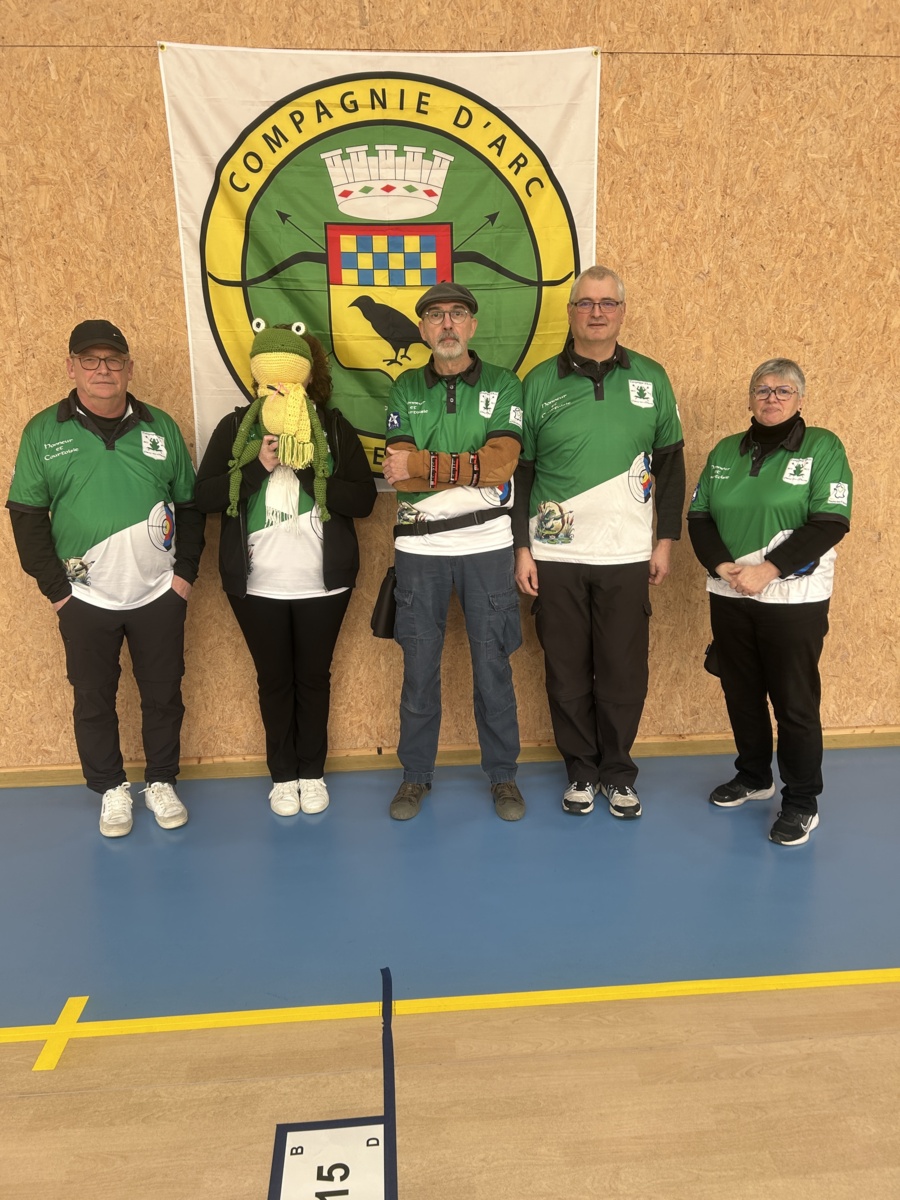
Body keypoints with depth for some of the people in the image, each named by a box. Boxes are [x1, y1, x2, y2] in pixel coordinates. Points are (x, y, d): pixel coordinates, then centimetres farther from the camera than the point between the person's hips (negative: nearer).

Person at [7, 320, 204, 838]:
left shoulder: (160, 426, 3)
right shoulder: (44, 431, -1)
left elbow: (190, 504, 7)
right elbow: (27, 516, -1)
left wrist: (186, 572, 0)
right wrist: (56, 588, -6)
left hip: (159, 594, 1)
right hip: (85, 599, -1)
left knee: (164, 694, 10)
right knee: (94, 700, 10)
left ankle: (162, 782, 30)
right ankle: (112, 789, 29)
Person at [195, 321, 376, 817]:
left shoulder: (334, 427, -1)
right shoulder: (234, 427, 2)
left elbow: (362, 500, -8)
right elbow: (204, 497, -6)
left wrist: (305, 468, -19)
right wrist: (260, 466, -17)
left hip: (322, 582, 0)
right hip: (256, 583, 1)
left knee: (313, 676, 12)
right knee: (274, 679, 12)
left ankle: (312, 772, 30)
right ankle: (282, 775, 29)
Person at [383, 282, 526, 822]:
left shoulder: (503, 384, 2)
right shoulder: (405, 389, 7)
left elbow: (502, 463, -13)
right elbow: (399, 474, -6)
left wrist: (423, 464, -16)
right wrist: (474, 468, -14)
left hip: (487, 545, -1)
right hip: (420, 546, 2)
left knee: (493, 664, 6)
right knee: (420, 666, 9)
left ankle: (503, 775, 23)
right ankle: (416, 775, 25)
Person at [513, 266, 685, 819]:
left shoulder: (651, 378, 5)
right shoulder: (540, 381, 1)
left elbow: (671, 463, 8)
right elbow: (519, 469, 2)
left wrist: (666, 540, 4)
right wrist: (522, 548, -3)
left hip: (628, 555, 1)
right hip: (555, 555, 0)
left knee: (624, 671, 6)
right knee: (567, 671, 8)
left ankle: (618, 772, 24)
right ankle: (581, 770, 25)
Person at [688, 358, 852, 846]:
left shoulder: (822, 447, -3)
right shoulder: (726, 451, 11)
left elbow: (830, 522, -12)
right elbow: (699, 517, 6)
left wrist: (768, 569, -20)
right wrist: (721, 565, -11)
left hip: (795, 599, -4)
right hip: (729, 597, 5)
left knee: (795, 700, 0)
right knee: (741, 692, 14)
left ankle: (802, 802, 14)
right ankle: (753, 776, 34)